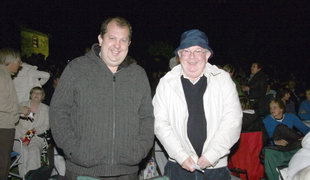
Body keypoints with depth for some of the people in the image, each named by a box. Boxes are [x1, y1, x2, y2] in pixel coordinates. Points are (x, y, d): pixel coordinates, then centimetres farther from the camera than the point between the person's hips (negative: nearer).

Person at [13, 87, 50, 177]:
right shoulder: (22, 105, 13)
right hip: (20, 137, 0)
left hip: (36, 137, 0)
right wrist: (22, 136, -10)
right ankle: (24, 176, -30)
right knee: (23, 151, -31)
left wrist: (36, 131, -10)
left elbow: (46, 125, 9)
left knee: (34, 150, -32)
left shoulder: (45, 108, 15)